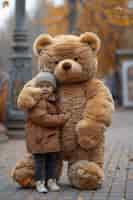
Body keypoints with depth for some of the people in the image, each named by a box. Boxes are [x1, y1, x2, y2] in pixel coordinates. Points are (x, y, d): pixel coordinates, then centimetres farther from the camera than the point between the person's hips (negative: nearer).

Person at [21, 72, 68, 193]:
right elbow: (42, 118, -22)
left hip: (53, 137, 7)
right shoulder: (35, 102, -13)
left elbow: (58, 114, 26)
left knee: (52, 160, 10)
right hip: (39, 137, -7)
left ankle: (51, 181, 19)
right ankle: (40, 182, 5)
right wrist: (62, 118, -17)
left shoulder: (54, 101, 13)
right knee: (40, 161, -3)